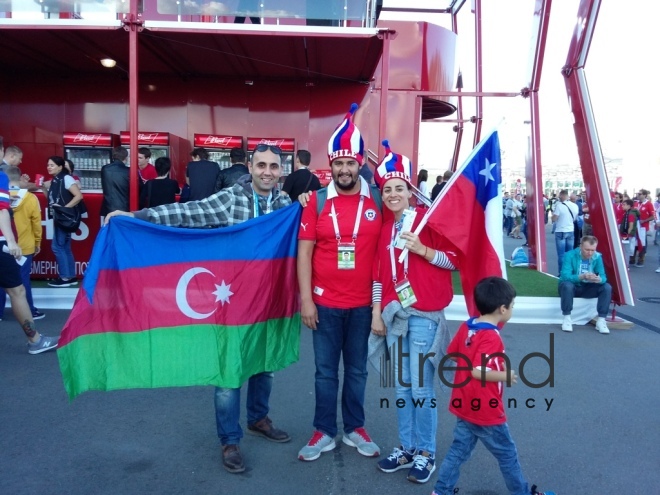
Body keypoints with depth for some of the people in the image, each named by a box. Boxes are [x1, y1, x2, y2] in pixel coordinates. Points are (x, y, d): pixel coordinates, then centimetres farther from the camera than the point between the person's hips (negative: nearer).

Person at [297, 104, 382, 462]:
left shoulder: (377, 201, -1)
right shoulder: (317, 201, -2)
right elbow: (304, 251, -2)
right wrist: (306, 299, -6)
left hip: (364, 304, 1)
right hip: (326, 303, 0)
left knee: (357, 369, 15)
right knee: (326, 370, 11)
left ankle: (354, 429, 32)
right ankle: (324, 432, 27)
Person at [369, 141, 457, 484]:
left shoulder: (428, 219, -5)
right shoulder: (384, 227, 11)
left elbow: (454, 259, -5)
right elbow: (379, 273, 12)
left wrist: (422, 250, -18)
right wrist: (377, 312, 9)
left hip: (424, 314, -5)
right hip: (394, 313, 6)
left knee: (421, 386, -1)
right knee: (401, 385, 12)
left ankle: (426, 453, 16)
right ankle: (406, 448, 25)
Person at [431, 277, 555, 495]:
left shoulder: (466, 326, 1)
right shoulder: (491, 337, -24)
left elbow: (451, 354, 11)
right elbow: (478, 371, -29)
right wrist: (506, 375, -16)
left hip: (465, 406, 7)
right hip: (486, 411, -7)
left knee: (458, 450, 16)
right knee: (507, 454, 14)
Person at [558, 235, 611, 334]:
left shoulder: (597, 257, -8)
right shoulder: (570, 255, -19)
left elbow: (603, 277, -15)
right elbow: (565, 276, -29)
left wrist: (598, 279, -40)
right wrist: (582, 277, -46)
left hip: (588, 288, 4)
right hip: (572, 287, -3)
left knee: (607, 287, -19)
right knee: (567, 285, -36)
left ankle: (601, 320, -15)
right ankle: (567, 318, -24)